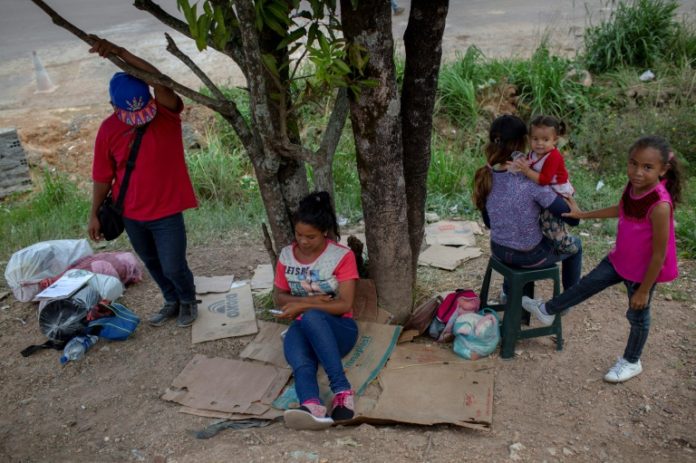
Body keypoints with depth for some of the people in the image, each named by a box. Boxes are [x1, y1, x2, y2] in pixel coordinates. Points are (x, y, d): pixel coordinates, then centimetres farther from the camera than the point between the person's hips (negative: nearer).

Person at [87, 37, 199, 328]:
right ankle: (172, 302, 45)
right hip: (131, 214, 4)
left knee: (173, 267, 1)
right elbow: (103, 177, 2)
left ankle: (189, 301, 34)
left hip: (166, 211, -3)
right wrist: (94, 214, 5)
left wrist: (120, 52, -44)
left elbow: (159, 80, -36)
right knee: (152, 263, 19)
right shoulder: (108, 129, -7)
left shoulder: (167, 113, -14)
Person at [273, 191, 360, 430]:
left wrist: (304, 305, -17)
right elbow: (279, 296, 12)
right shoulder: (286, 255, 7)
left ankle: (342, 390, -44)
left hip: (338, 328, -3)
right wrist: (311, 299, -7)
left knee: (311, 317, -39)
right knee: (299, 360, -35)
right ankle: (312, 407, -64)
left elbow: (345, 305, -10)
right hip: (303, 327, 3)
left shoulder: (342, 256, -6)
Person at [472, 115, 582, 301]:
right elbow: (572, 219, -26)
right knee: (575, 244, 26)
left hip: (498, 250, 5)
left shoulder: (484, 177, -12)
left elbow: (489, 223, 2)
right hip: (529, 256, -5)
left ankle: (508, 291, 50)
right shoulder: (531, 182, -29)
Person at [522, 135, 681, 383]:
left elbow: (659, 255, -25)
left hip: (643, 270, -6)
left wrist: (644, 290, -16)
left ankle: (631, 362, 38)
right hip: (619, 259, 6)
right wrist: (583, 215, 17)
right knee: (587, 284, 17)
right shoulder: (633, 187, -14)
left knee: (637, 315, 15)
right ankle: (547, 310, 35)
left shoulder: (660, 206, -35)